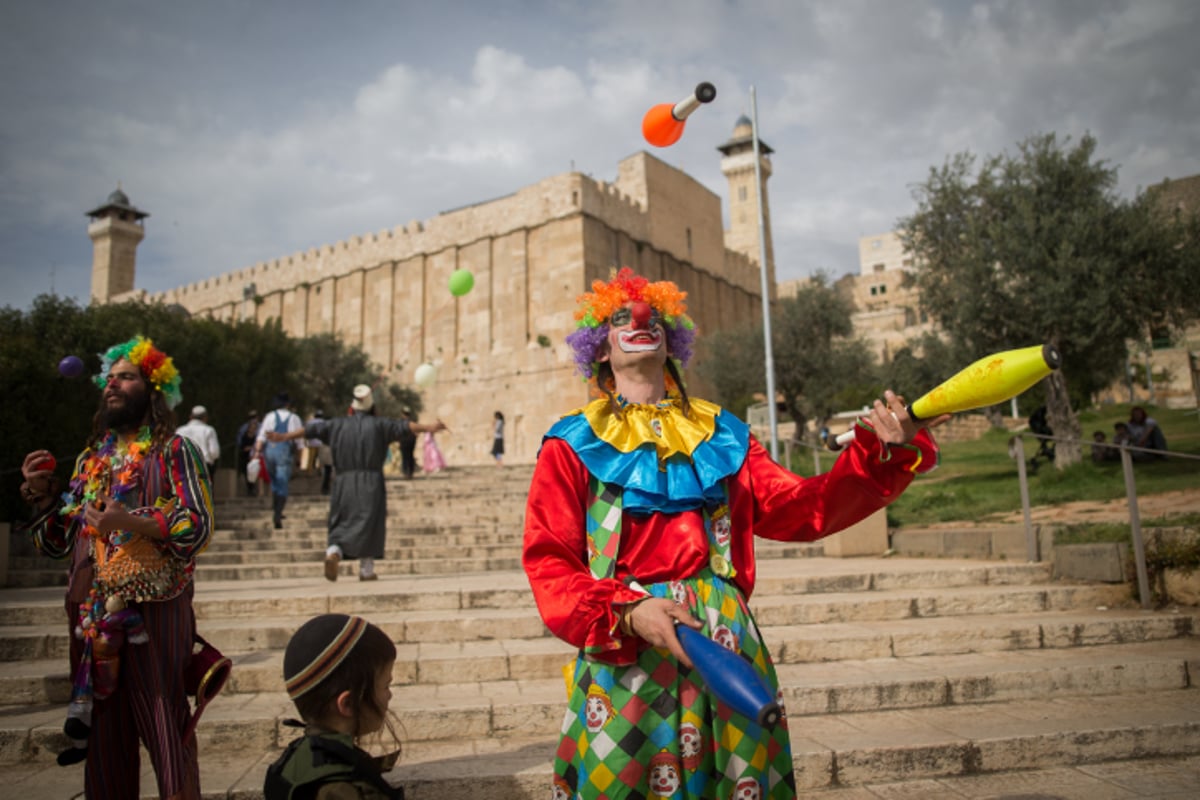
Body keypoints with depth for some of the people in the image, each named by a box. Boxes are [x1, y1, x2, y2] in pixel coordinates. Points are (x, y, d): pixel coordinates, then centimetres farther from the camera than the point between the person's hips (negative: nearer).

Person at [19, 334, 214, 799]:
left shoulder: (173, 449, -2)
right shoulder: (90, 459, 15)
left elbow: (199, 525, -11)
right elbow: (56, 544, 17)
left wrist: (130, 521, -23)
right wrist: (42, 494, 2)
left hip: (153, 609, -5)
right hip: (92, 613, 6)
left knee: (164, 729, -1)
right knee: (103, 733, 13)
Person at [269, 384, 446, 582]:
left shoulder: (338, 424, 10)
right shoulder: (379, 424, 3)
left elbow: (311, 429, 13)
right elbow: (404, 425, -7)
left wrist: (284, 437, 20)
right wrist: (428, 428, -13)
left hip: (344, 483, 2)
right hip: (371, 483, -2)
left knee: (342, 523, 10)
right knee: (370, 523, 4)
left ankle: (333, 551, -17)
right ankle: (366, 569, 4)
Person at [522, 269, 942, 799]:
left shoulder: (720, 436, 14)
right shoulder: (573, 445, 4)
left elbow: (804, 508, 6)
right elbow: (547, 562, -4)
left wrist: (884, 452, -7)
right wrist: (628, 611, -20)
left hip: (725, 646, 3)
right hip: (623, 652, -2)